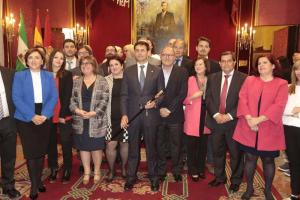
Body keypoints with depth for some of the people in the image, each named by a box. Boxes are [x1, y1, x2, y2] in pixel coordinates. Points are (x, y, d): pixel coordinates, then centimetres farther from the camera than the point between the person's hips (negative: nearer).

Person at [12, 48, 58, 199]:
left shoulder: (49, 76, 7)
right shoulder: (19, 76, 0)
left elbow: (54, 97, 0)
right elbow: (16, 98, -8)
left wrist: (44, 115, -13)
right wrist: (32, 116, -17)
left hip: (44, 118, 2)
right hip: (25, 119, -2)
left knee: (41, 151, 10)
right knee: (31, 152, 1)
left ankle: (38, 180, 27)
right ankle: (34, 185, 14)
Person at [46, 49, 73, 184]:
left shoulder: (67, 75, -2)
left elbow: (67, 96, -7)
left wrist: (62, 115, -12)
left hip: (64, 115, -2)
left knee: (66, 143, 3)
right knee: (51, 142, 11)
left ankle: (67, 170, 18)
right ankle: (53, 168, 27)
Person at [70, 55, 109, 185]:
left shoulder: (102, 81, -3)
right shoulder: (76, 82, 8)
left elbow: (104, 100, -9)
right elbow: (71, 99, 5)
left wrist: (94, 113, -19)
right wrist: (76, 110, -13)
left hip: (96, 121, -3)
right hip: (80, 121, 3)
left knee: (96, 147, 6)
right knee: (83, 146, 10)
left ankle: (97, 171, 25)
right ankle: (87, 172, 25)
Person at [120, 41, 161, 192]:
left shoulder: (156, 71, 3)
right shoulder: (128, 71, 6)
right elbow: (124, 95, 2)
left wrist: (155, 102, -15)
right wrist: (124, 114, -6)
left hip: (150, 114, -1)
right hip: (133, 114, 1)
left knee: (151, 147, 9)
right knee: (133, 148, 10)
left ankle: (153, 177, 25)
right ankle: (131, 177, 24)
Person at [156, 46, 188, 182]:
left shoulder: (182, 72, 0)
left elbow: (182, 94, -6)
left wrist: (169, 109, -12)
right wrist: (160, 108, -11)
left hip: (175, 115, -1)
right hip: (158, 115, 1)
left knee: (176, 145, 8)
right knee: (160, 145, 10)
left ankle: (177, 171, 25)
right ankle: (161, 171, 25)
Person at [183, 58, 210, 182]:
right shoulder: (190, 80, -4)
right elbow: (184, 99, -4)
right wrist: (193, 97, -22)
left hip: (205, 117, 3)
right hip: (192, 118, -3)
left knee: (203, 145, 11)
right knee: (192, 145, 2)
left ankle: (201, 169, 27)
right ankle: (193, 171, 18)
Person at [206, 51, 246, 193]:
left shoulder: (243, 78, -5)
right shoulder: (213, 78, 7)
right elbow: (208, 98, 1)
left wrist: (229, 116, -17)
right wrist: (216, 114, -12)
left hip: (233, 122, -3)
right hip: (216, 121, 3)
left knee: (235, 153, 11)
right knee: (217, 152, 15)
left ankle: (236, 180, 29)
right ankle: (219, 177, 34)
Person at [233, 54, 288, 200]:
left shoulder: (281, 84, -1)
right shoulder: (249, 80, 7)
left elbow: (278, 106, -12)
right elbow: (242, 99, -3)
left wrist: (259, 119, -20)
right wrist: (249, 119, -16)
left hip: (269, 130, -1)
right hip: (248, 128, 2)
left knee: (268, 160, 10)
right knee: (250, 158, 9)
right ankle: (249, 188, 26)